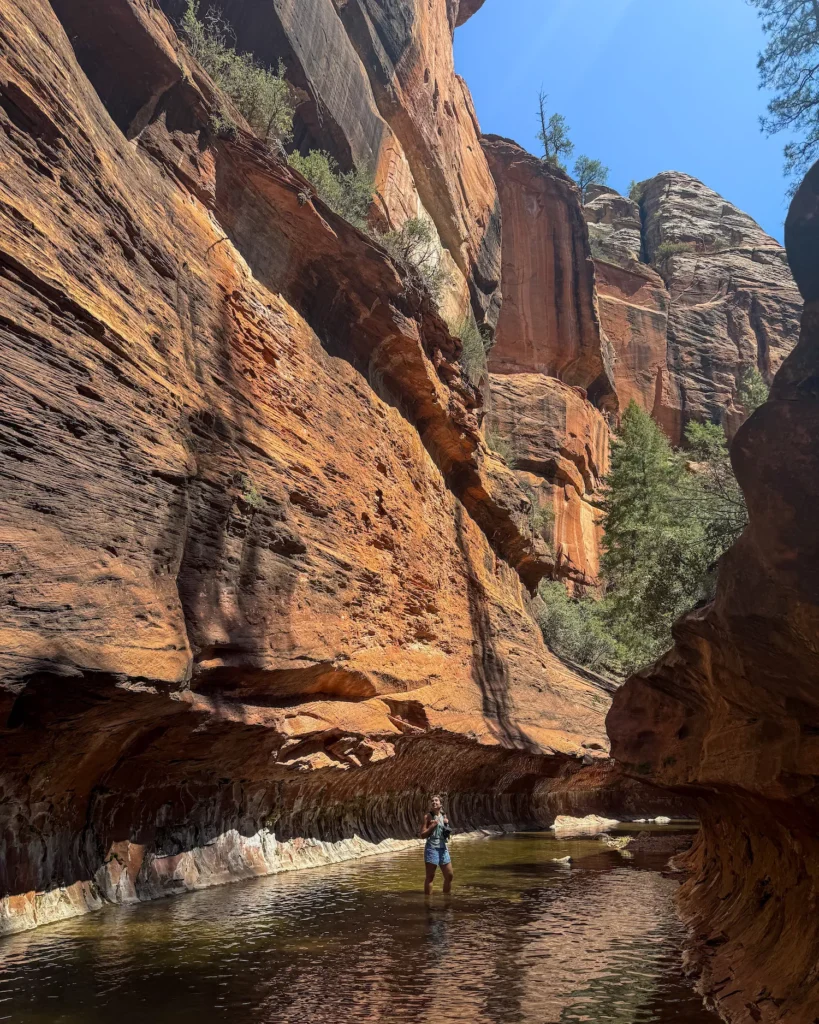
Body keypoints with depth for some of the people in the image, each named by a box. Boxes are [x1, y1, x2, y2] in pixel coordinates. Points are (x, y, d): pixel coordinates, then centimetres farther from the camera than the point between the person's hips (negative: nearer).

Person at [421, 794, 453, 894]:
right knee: (430, 876, -3)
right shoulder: (428, 816, -3)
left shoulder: (444, 817, 11)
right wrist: (432, 826, -15)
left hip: (443, 848, 6)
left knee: (450, 875, 7)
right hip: (431, 848, -5)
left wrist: (447, 832, 1)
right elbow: (422, 835, -7)